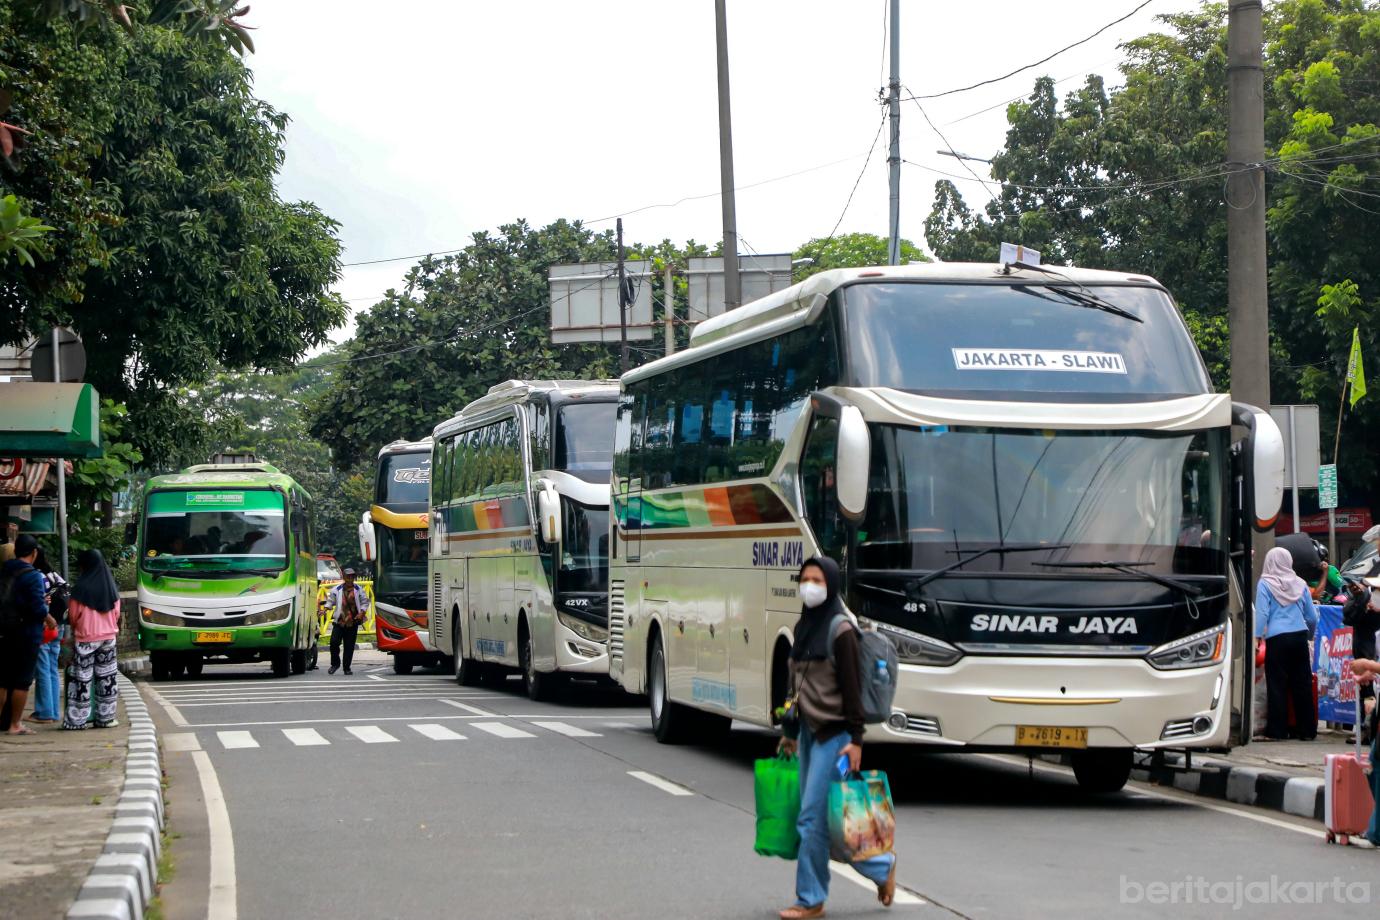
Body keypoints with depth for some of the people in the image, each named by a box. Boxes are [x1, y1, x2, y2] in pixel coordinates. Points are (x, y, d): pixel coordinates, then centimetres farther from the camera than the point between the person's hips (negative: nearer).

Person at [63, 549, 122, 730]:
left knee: (81, 680, 0)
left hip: (85, 640, -4)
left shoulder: (81, 589, -13)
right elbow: (116, 614, 9)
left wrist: (76, 626, 16)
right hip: (108, 638, 4)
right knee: (106, 678, 10)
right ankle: (106, 717, 11)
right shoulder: (111, 588, 1)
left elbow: (73, 616, -4)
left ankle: (77, 720, 0)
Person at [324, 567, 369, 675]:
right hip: (339, 621, 0)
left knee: (349, 646, 2)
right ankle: (335, 663, 11)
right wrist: (325, 609, -9)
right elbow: (330, 601, 9)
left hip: (353, 623, 0)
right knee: (334, 642, -10)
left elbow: (365, 602, 10)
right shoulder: (336, 590, 3)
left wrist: (362, 613, -4)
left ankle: (347, 668, 13)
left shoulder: (359, 590, 4)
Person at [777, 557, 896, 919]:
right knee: (821, 817, 10)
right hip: (809, 730, 9)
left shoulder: (840, 630, -12)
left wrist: (856, 740, -18)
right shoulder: (804, 627, 12)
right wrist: (790, 732, 21)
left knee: (814, 817, -7)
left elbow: (852, 688, -15)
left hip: (833, 733, -9)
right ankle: (882, 867, 22)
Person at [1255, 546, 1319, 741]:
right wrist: (1309, 634, 29)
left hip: (1277, 638, -3)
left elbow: (1262, 612, -9)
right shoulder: (1299, 584, 9)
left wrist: (1257, 636, -8)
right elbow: (1312, 616, 13)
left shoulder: (1265, 584, -2)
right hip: (1299, 636, 3)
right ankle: (1307, 730, 12)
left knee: (1277, 685, 0)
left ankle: (1277, 730, 1)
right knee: (1303, 684, 8)